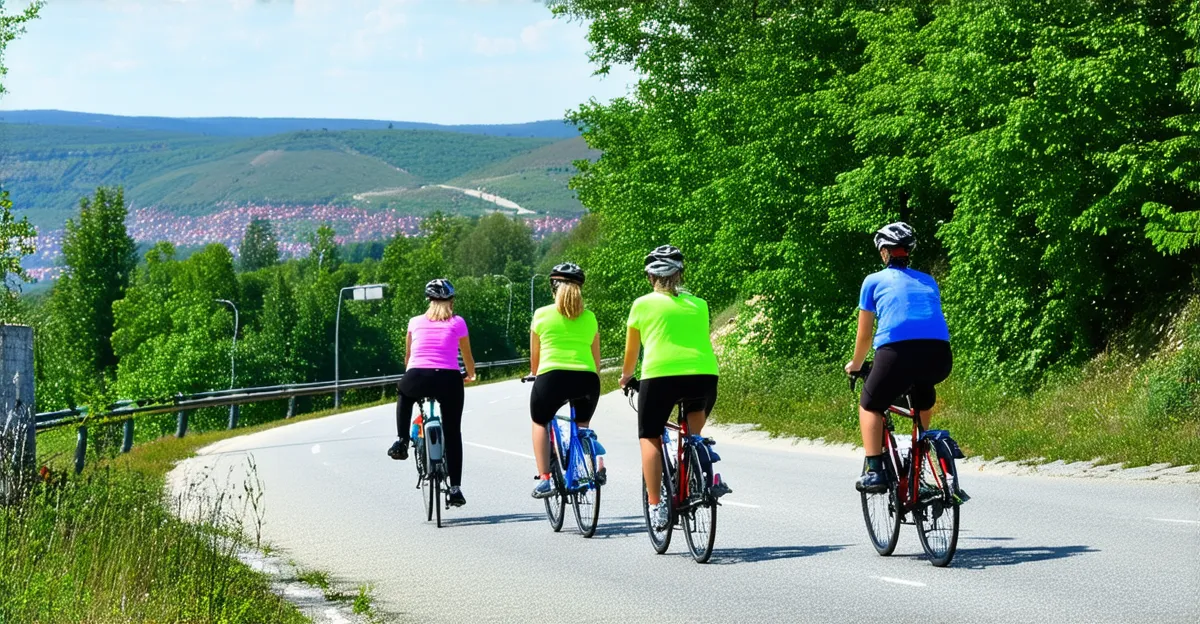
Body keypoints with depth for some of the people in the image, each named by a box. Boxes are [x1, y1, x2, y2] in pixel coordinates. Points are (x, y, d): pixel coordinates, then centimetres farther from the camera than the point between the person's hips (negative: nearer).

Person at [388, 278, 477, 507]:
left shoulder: (416, 322, 16)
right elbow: (467, 357, 20)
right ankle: (455, 488, 7)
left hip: (417, 377, 1)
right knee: (452, 434, 12)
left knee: (405, 395, 38)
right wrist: (471, 375, 41)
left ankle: (402, 441, 25)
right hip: (448, 379, -1)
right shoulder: (457, 323, 11)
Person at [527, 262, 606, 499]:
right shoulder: (589, 318, 14)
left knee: (540, 424, 24)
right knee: (582, 425, 29)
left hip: (552, 376, -2)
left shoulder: (542, 315, 9)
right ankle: (597, 464, 2)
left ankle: (544, 479, 9)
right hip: (586, 378, 2)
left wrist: (536, 377, 35)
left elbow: (534, 357, 17)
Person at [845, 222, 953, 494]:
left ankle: (874, 472, 2)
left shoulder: (874, 281, 19)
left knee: (870, 406, 20)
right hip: (940, 355, 4)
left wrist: (855, 365, 41)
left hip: (898, 351, -4)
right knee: (923, 393, 38)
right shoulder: (928, 281, 29)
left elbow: (864, 336, 22)